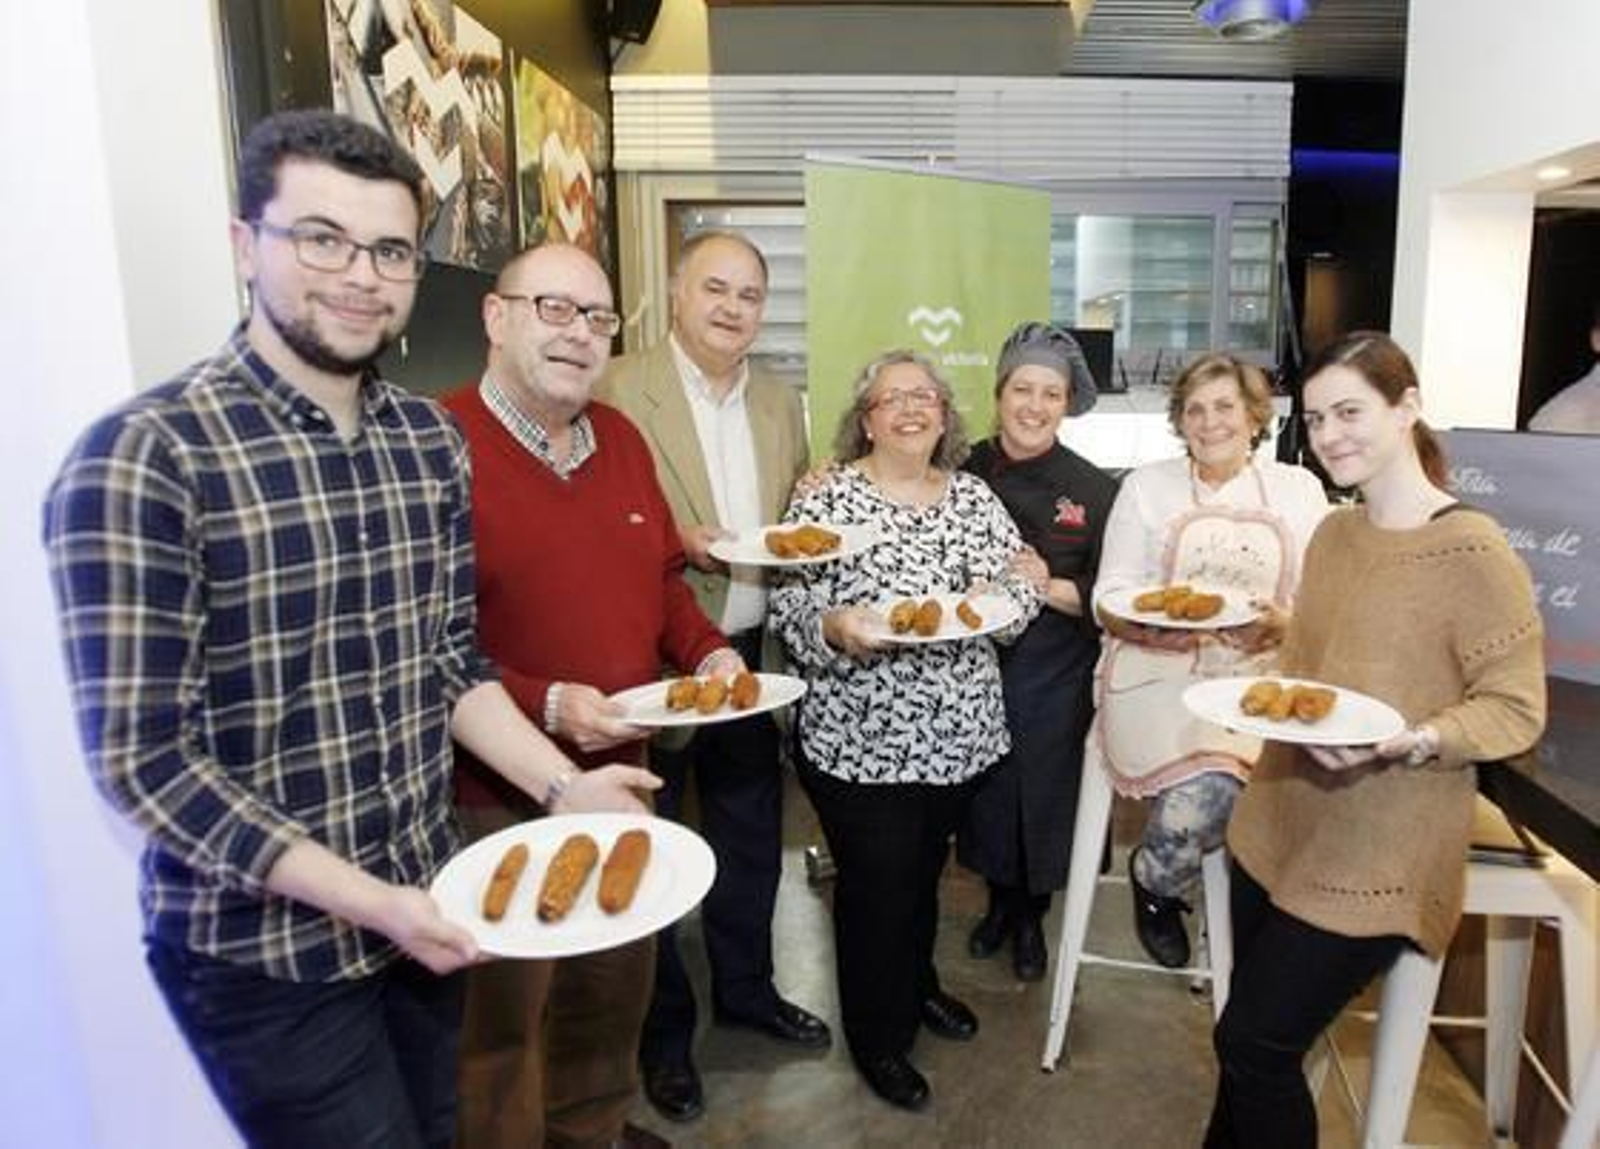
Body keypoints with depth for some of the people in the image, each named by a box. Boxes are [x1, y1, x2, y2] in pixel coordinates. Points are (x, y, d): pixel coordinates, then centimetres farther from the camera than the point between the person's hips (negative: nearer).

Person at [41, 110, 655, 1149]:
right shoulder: (142, 460, -19)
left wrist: (564, 786, -5)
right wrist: (367, 902, -21)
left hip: (428, 911, 6)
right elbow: (140, 756, -19)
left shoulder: (432, 440, 0)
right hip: (263, 950, -6)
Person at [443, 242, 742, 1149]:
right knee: (502, 1024, 13)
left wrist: (706, 649, -1)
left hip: (619, 776, 8)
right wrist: (540, 704, -26)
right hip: (495, 800, -7)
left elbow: (661, 578, 15)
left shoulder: (621, 438, 6)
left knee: (614, 992, 25)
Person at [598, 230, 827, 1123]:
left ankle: (746, 988, 44)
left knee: (753, 837, 20)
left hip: (752, 656, 6)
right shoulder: (619, 389, -11)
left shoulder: (782, 402, 8)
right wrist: (673, 541, -25)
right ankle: (663, 1030, 33)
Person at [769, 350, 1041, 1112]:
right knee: (875, 888, 8)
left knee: (924, 872, 23)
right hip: (862, 741, -5)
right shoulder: (827, 497, -8)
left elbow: (1022, 591, 5)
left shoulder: (974, 496, 6)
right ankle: (877, 1037, 30)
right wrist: (837, 626, -30)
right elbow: (788, 606, -11)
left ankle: (918, 985, 48)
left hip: (959, 734, 5)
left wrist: (997, 600, -16)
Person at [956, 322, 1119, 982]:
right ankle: (999, 902, 38)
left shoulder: (1094, 489, -6)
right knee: (985, 789, 12)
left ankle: (1031, 915, 33)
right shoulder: (964, 475, -3)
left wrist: (1051, 588, -21)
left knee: (1045, 790, 8)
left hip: (1054, 675, -1)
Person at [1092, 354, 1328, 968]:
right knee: (1206, 788, -28)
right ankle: (1155, 886, 7)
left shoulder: (1298, 489, 12)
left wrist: (1281, 623, -14)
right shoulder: (1147, 485, 9)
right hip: (1160, 672, -1)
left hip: (1258, 679, 2)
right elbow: (1108, 604, 5)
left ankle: (1155, 881, 6)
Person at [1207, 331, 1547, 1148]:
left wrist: (1407, 744, -30)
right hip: (1277, 828, 7)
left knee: (1255, 1044, 1)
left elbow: (1517, 711, -15)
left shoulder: (1474, 552, -16)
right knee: (1250, 1035, 18)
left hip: (1374, 859, -7)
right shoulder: (1333, 533, 7)